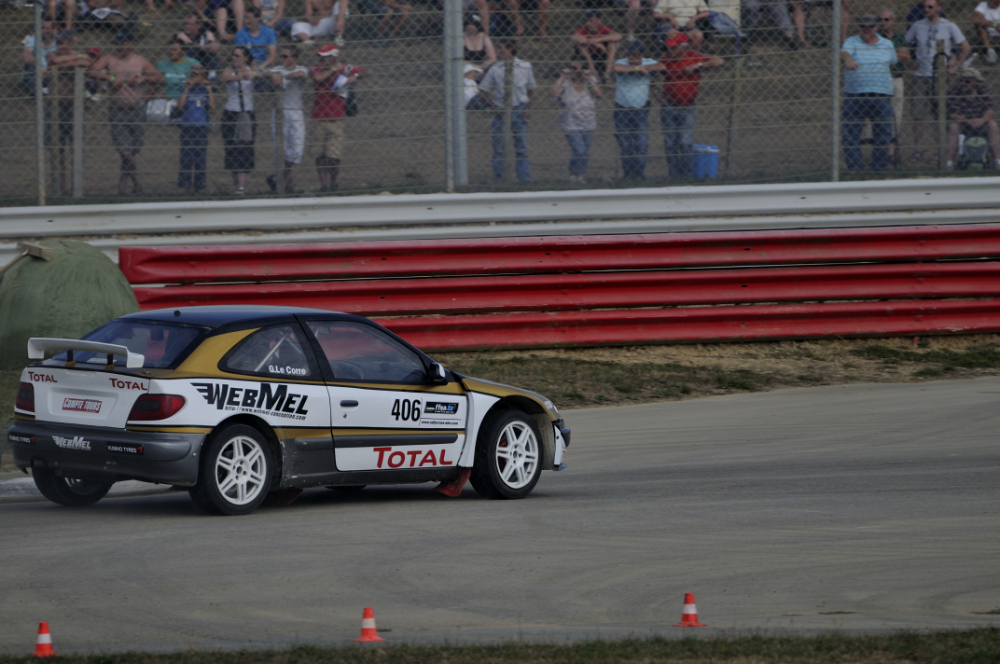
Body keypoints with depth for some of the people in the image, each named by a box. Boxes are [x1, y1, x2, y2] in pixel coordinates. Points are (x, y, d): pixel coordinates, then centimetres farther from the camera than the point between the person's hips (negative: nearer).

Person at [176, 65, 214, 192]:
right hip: (187, 127, -2)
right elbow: (180, 105, -10)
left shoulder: (205, 90, 8)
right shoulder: (186, 89, 4)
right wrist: (187, 90, -14)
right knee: (186, 156, -4)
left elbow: (212, 106, -3)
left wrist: (209, 91, -9)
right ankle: (185, 183, -1)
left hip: (202, 127, 2)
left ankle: (199, 184, 8)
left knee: (201, 157, 3)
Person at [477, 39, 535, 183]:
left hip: (519, 111, 0)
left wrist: (527, 107, 2)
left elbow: (531, 89, 12)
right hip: (501, 111, 0)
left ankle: (525, 179, 7)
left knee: (521, 147, 2)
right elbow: (483, 89, 6)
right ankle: (498, 180, 8)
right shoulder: (496, 69, 0)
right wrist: (494, 105, -4)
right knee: (499, 148, 1)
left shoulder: (525, 67, 0)